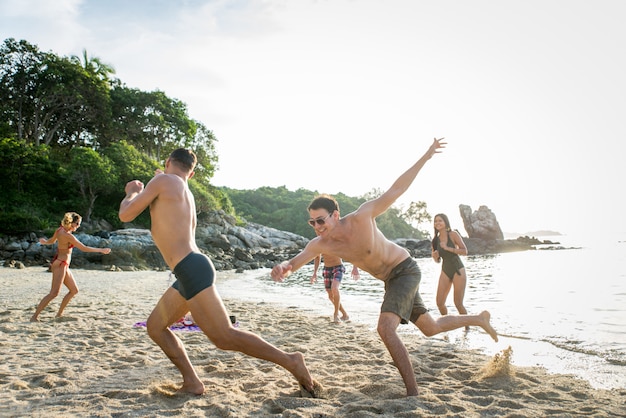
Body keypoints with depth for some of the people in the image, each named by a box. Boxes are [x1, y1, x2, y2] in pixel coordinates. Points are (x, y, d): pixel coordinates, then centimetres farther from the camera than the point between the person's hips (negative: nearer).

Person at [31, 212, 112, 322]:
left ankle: (59, 314, 18)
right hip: (60, 265, -10)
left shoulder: (60, 229, 7)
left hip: (64, 265, 10)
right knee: (54, 293, -13)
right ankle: (34, 316, -10)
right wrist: (101, 250, -14)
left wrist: (44, 242, 50)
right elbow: (84, 248, -20)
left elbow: (51, 241, 26)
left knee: (74, 290, 12)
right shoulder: (67, 235, -19)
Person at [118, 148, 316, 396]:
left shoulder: (163, 181, -1)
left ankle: (290, 361, -8)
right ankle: (192, 383, 9)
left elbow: (125, 215, 0)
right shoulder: (186, 194, 23)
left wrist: (132, 193, 21)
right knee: (155, 326, 17)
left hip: (191, 269, -10)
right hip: (190, 272, 10)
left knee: (224, 337, -11)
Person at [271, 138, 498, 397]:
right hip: (390, 280, 7)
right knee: (431, 329, 21)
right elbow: (296, 261, -19)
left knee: (385, 328, -26)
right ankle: (479, 319, 46)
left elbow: (397, 189, -21)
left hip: (405, 270, -7)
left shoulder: (361, 217, -27)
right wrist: (284, 267, -46)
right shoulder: (320, 244, -13)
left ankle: (413, 393, -16)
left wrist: (426, 156, -20)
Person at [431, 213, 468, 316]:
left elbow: (465, 251, -14)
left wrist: (448, 248, -21)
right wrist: (435, 256, -10)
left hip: (458, 270, -5)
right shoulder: (435, 240, 5)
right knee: (439, 302, -2)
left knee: (458, 303, -7)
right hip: (445, 271, 5)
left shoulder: (453, 234, -8)